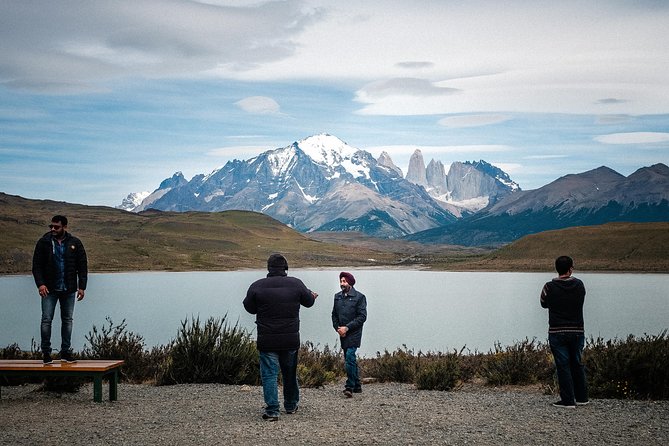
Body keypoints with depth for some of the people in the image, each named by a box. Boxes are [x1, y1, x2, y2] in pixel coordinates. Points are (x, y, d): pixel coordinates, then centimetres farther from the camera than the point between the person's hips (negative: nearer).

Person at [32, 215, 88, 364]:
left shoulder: (75, 243, 2)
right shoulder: (44, 242, -1)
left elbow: (82, 266, 4)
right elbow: (37, 265, -1)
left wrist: (82, 287, -2)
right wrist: (40, 284, -14)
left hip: (69, 290, 1)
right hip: (49, 290, -1)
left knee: (67, 320, 7)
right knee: (46, 320, -3)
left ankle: (66, 352, 15)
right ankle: (46, 352, 6)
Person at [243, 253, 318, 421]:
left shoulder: (257, 286, -7)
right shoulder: (296, 284, -4)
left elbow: (249, 308, 7)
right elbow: (308, 301, 13)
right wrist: (312, 295, 37)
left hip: (267, 340, -2)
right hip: (291, 339, 2)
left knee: (269, 374, 1)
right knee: (290, 373, 18)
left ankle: (272, 410, -7)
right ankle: (291, 405, 32)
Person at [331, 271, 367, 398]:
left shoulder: (359, 297, -7)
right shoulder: (337, 297, 11)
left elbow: (362, 317, -11)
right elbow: (334, 315, 16)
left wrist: (347, 327, -15)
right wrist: (338, 328, -1)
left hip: (354, 333, -6)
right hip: (342, 334, 6)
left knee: (350, 357, -18)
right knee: (350, 359, 11)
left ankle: (350, 386, -14)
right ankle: (357, 386, 21)